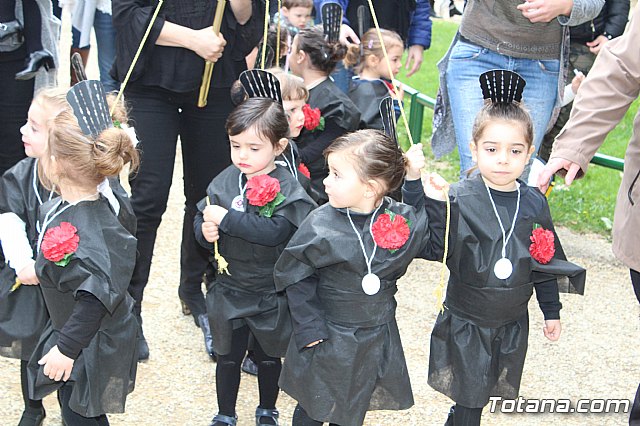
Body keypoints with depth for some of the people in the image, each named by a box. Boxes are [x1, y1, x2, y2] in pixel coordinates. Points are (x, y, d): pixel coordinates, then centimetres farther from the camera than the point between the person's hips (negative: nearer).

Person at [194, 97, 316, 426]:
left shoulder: (286, 188, -18)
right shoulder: (225, 180, -3)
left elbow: (276, 231, -32)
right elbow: (201, 219, 3)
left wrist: (227, 219, -31)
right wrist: (205, 230, -21)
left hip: (271, 295, -3)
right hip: (229, 289, 3)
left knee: (268, 356, 18)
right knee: (228, 356, 14)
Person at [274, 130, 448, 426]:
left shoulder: (404, 221, -11)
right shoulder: (321, 225, -18)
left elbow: (437, 248, 1)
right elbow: (296, 276, -9)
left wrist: (435, 200, -11)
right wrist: (309, 328, -13)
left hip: (378, 339, 3)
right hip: (327, 340, -2)